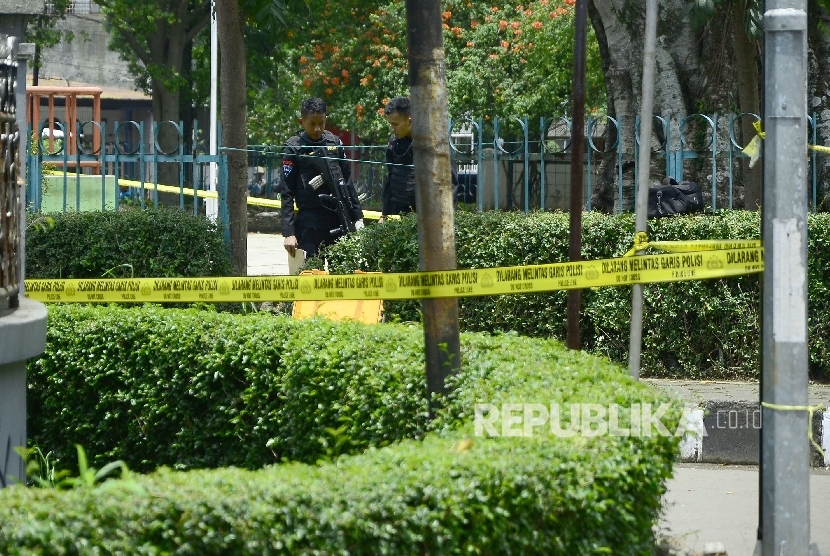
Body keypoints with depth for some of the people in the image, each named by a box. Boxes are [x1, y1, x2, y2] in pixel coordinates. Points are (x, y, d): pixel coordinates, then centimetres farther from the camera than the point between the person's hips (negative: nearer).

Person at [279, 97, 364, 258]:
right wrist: (289, 232, -12)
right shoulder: (294, 148, -4)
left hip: (339, 221, 4)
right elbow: (286, 193, -5)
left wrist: (357, 216, 13)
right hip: (310, 225, -4)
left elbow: (348, 182, 15)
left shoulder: (335, 142, 8)